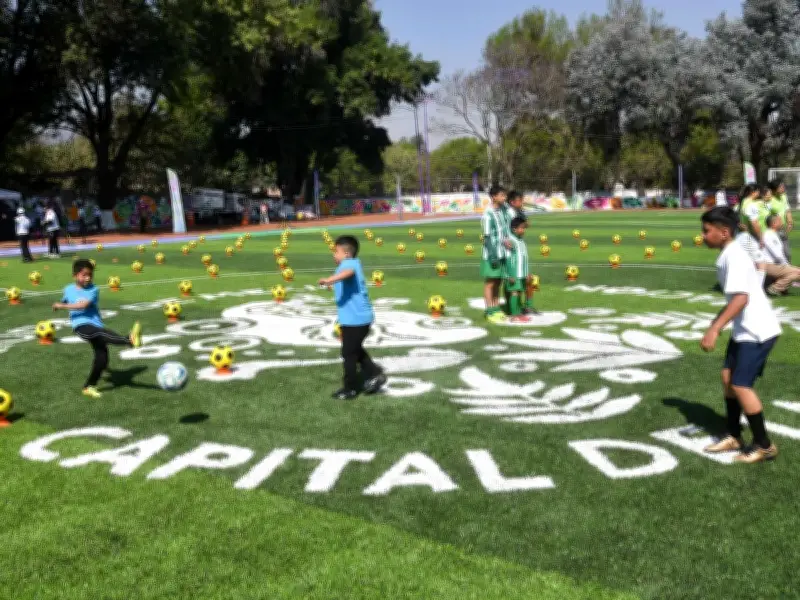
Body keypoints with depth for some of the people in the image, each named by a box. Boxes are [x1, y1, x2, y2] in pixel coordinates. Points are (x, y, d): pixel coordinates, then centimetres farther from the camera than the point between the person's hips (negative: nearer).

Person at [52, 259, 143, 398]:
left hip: (96, 326, 2)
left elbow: (84, 305, -15)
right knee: (100, 332, -34)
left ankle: (89, 386, 15)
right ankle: (129, 340, -62)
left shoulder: (93, 290, 1)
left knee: (102, 358, -5)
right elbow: (65, 302, 35)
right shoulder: (68, 290, 10)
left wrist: (62, 306, -12)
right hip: (81, 326, -2)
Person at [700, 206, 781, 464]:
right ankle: (733, 436, 24)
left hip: (758, 330, -10)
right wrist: (719, 320, 31)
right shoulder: (729, 255, 9)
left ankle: (764, 445, 7)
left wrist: (714, 329, -38)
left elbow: (741, 298, -33)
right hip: (745, 329, 10)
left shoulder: (734, 257, -22)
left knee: (741, 385, -7)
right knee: (727, 376, 12)